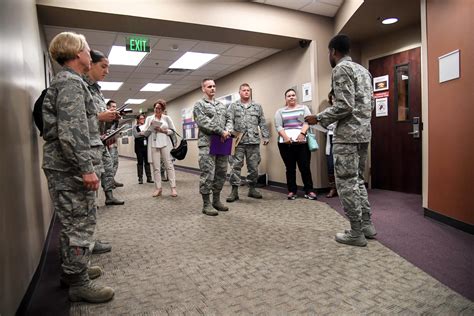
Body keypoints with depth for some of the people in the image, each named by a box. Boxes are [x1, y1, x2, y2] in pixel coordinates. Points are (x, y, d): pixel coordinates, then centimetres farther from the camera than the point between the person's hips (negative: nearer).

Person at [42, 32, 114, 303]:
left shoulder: (67, 81, 21)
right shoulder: (71, 82, -12)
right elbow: (71, 131, -23)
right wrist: (86, 168, -24)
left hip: (68, 168, 11)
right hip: (73, 169, -11)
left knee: (72, 224, 18)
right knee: (81, 225, -3)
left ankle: (72, 270, 31)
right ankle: (79, 283, 8)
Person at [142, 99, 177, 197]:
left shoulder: (167, 118, 8)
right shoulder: (149, 118, 11)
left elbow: (173, 131, 7)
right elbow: (145, 133, 9)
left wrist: (163, 131, -8)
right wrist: (150, 127, -8)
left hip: (165, 143, -1)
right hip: (153, 144, 1)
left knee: (169, 165, -5)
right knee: (156, 167, 0)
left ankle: (173, 188, -4)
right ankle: (158, 188, 5)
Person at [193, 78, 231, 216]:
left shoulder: (221, 105, 21)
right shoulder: (199, 104, 1)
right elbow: (203, 122, -13)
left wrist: (227, 131, -3)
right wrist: (220, 131, -16)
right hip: (207, 144, -6)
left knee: (221, 173, 9)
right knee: (207, 174, -6)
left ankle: (216, 200, 22)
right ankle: (206, 204, 3)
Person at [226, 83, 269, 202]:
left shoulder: (257, 106, 16)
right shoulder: (233, 106, 10)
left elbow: (262, 123, 13)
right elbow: (229, 120, 0)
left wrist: (266, 136, 6)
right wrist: (229, 130, -19)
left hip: (254, 141, 2)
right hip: (238, 141, -2)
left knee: (253, 166, 7)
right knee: (236, 165, -4)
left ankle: (252, 189, 20)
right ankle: (234, 190, 2)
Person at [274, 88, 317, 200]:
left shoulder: (303, 108, 14)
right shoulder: (280, 111, 14)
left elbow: (307, 122, 0)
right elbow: (278, 126, 3)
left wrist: (302, 133, -18)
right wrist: (285, 137, -14)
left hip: (301, 141, -1)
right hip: (285, 143, 1)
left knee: (305, 167, -3)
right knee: (290, 168, 5)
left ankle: (309, 190, 6)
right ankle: (291, 191, 12)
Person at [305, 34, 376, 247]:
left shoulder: (340, 69, -10)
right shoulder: (363, 70, 18)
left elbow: (344, 106, -20)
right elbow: (370, 104, 20)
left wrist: (319, 118, -10)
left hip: (347, 135, -9)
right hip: (364, 132, 10)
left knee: (346, 183, -2)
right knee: (357, 180, 17)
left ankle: (356, 233, 5)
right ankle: (367, 225, 23)